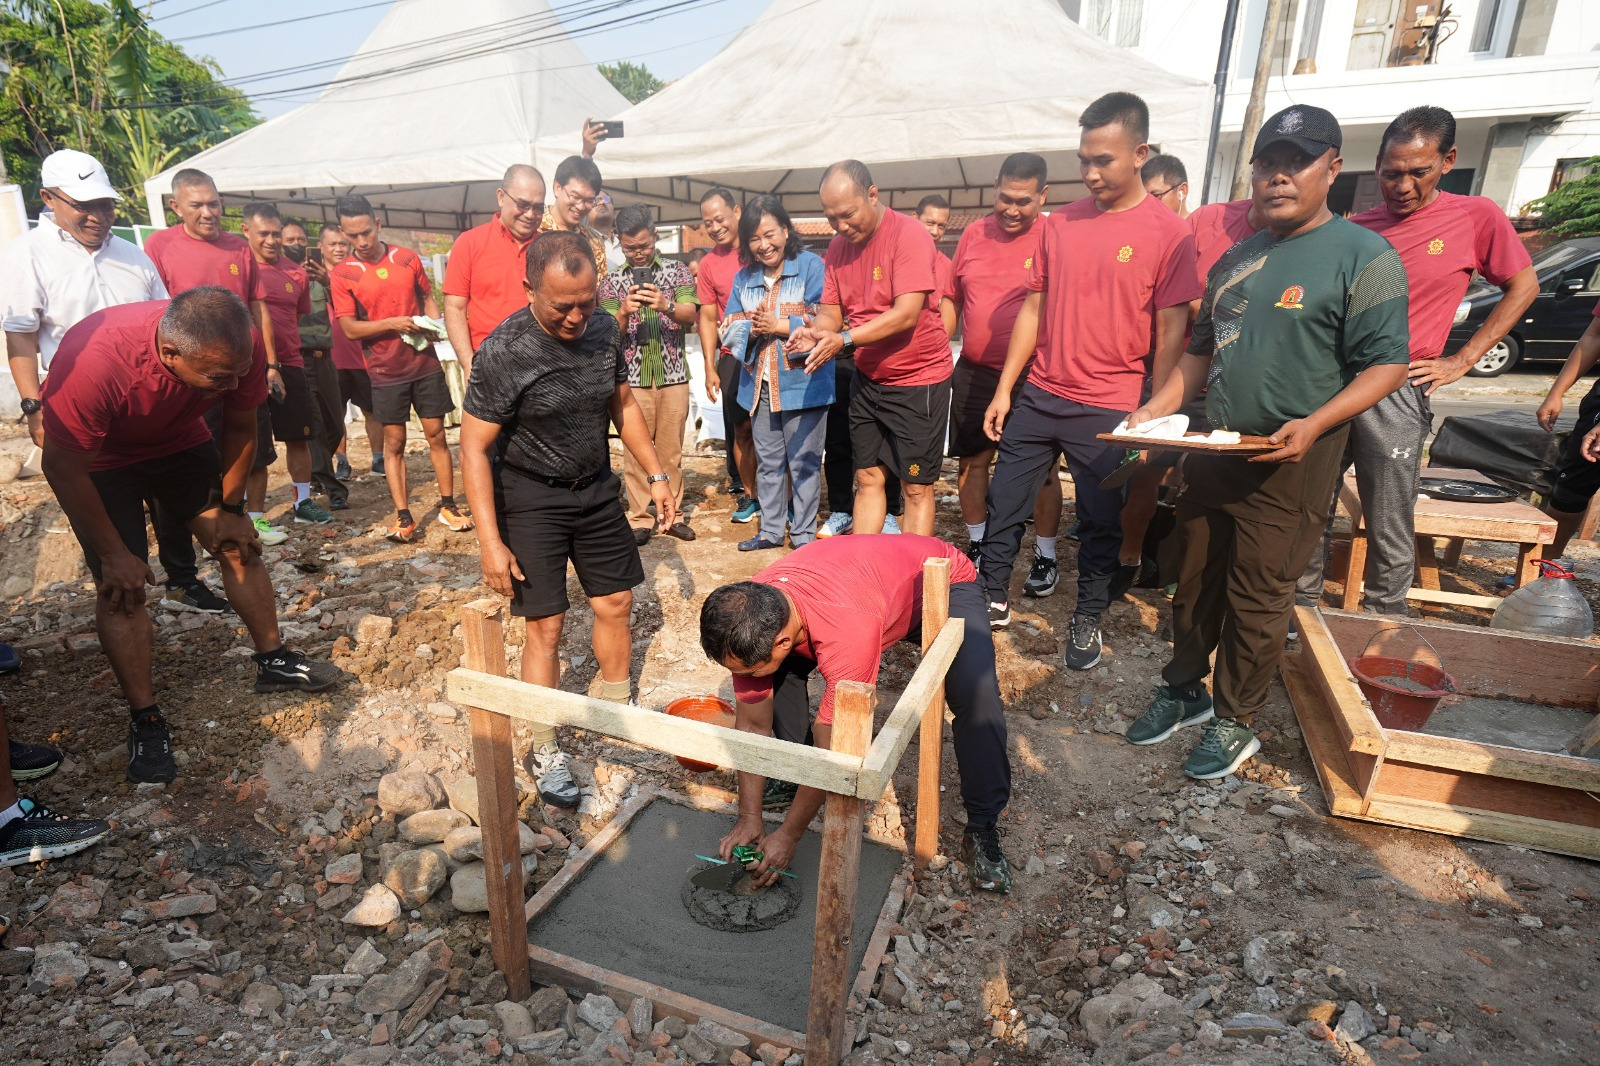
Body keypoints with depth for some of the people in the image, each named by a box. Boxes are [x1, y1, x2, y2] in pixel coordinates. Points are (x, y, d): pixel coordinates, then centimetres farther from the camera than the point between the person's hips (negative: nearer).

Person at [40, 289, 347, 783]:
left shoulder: (238, 350, -28)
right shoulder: (92, 362, -39)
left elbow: (240, 428, -8)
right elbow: (63, 468, -25)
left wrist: (231, 509, -3)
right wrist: (113, 553, -18)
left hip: (180, 441, 4)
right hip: (98, 457, -4)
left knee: (239, 546, 1)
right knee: (121, 587, -10)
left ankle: (274, 662, 18)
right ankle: (145, 720, 2)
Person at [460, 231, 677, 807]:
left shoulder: (604, 330, -6)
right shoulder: (503, 352, -22)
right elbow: (474, 449, -18)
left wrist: (656, 474, 6)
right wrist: (491, 543, -21)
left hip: (596, 488, 5)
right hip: (530, 498, -5)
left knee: (615, 603, 10)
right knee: (545, 626, -2)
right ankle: (544, 751, 16)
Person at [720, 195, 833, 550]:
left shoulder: (811, 265, -6)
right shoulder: (743, 278, 12)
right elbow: (730, 332, 8)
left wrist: (778, 325, -15)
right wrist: (751, 329, -12)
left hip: (802, 383, -5)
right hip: (760, 384, 6)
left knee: (804, 461, 3)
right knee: (767, 461, 14)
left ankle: (803, 534, 15)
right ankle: (771, 530, 26)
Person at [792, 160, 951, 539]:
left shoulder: (909, 235, -17)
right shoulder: (838, 245, 4)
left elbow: (906, 314, -26)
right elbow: (831, 308, 4)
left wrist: (844, 339, -33)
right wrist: (816, 331, -19)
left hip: (917, 379, -6)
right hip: (869, 379, 7)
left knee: (916, 487, -1)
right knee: (868, 478, 11)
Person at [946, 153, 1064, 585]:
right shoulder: (974, 234, 7)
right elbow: (952, 297, 14)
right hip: (973, 373, 5)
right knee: (972, 461, 12)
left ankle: (1045, 557, 20)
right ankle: (976, 546, 29)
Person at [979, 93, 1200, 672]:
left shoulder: (1169, 232, -5)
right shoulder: (1059, 223, 6)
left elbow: (1170, 332, -5)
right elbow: (1035, 308, 9)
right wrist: (1004, 389, 5)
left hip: (1109, 410, -4)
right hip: (1038, 396, 4)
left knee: (1102, 523, 8)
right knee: (1004, 504, 10)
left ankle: (1088, 618, 27)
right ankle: (992, 598, 29)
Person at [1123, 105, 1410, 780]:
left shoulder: (1364, 256, -7)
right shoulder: (1235, 259, 13)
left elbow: (1387, 364, -11)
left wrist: (1313, 425, -26)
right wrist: (1156, 409, 4)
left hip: (1289, 464, -6)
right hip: (1212, 451, 6)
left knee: (1256, 600, 3)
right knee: (1195, 581, 14)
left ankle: (1234, 724, 20)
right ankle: (1184, 689, 32)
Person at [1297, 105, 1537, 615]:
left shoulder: (1477, 217, 3)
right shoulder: (1357, 228, 11)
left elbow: (1523, 286, 11)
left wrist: (1460, 362, 2)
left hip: (1396, 392, -3)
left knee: (1390, 539, 0)